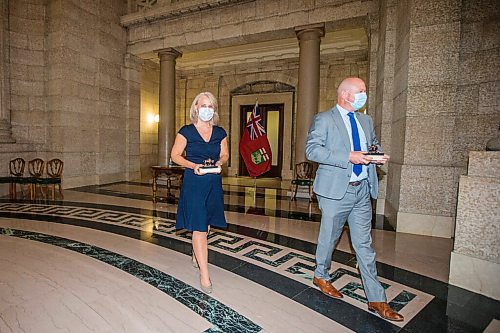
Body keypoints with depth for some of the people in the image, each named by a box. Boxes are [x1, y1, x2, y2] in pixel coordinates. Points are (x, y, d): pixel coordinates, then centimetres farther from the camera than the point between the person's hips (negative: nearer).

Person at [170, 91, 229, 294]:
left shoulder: (220, 132, 7)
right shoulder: (186, 131, -4)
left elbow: (225, 154, 13)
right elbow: (175, 155, -2)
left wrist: (219, 162, -9)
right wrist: (193, 165, -17)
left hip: (214, 183, 5)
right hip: (193, 183, -4)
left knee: (206, 225, 16)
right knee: (199, 227, -7)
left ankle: (196, 256, 42)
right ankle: (204, 274, 1)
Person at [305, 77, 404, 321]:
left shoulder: (366, 121, 16)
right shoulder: (324, 119, -5)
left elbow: (374, 145, 26)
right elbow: (312, 150, -15)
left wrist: (379, 156, 1)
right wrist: (348, 156, -22)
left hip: (362, 190, 5)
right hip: (335, 191, -5)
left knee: (364, 244, 9)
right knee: (329, 238, 12)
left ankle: (376, 300, 18)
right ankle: (321, 276, 37)